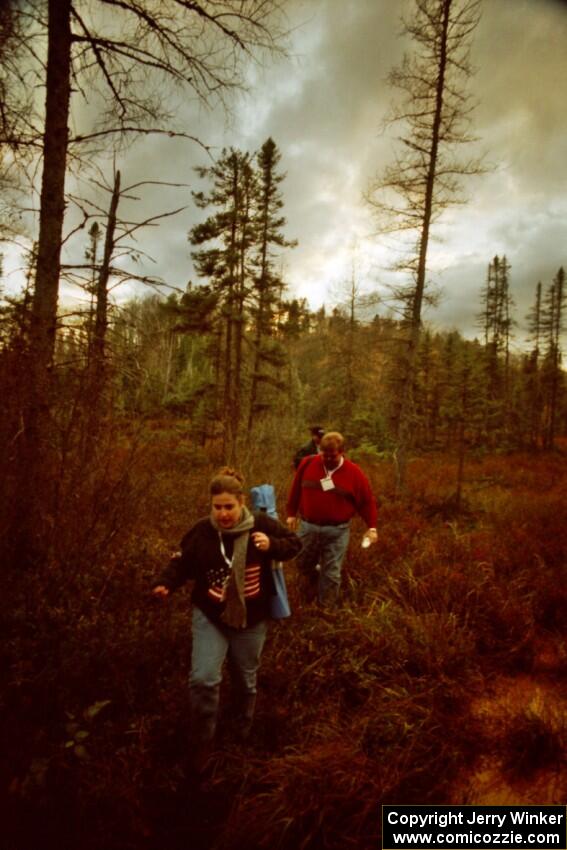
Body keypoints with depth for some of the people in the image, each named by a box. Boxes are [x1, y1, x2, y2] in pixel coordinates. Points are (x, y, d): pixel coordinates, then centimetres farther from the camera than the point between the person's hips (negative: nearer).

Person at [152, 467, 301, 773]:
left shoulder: (261, 524, -14)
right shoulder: (201, 531, -13)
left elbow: (294, 543, -4)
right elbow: (182, 563, -2)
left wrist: (272, 546, -23)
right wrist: (165, 583, -20)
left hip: (251, 619, 1)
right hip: (209, 618, 0)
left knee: (246, 681, 19)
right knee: (203, 680, -15)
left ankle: (242, 733, 49)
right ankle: (202, 743, 12)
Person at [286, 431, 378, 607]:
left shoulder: (354, 472, -9)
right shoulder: (307, 464, -4)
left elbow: (367, 501, 0)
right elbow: (296, 491, 10)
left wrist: (372, 527, -5)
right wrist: (291, 513, 14)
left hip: (337, 531, -2)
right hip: (308, 526, 3)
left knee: (331, 573, 6)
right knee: (303, 564, 19)